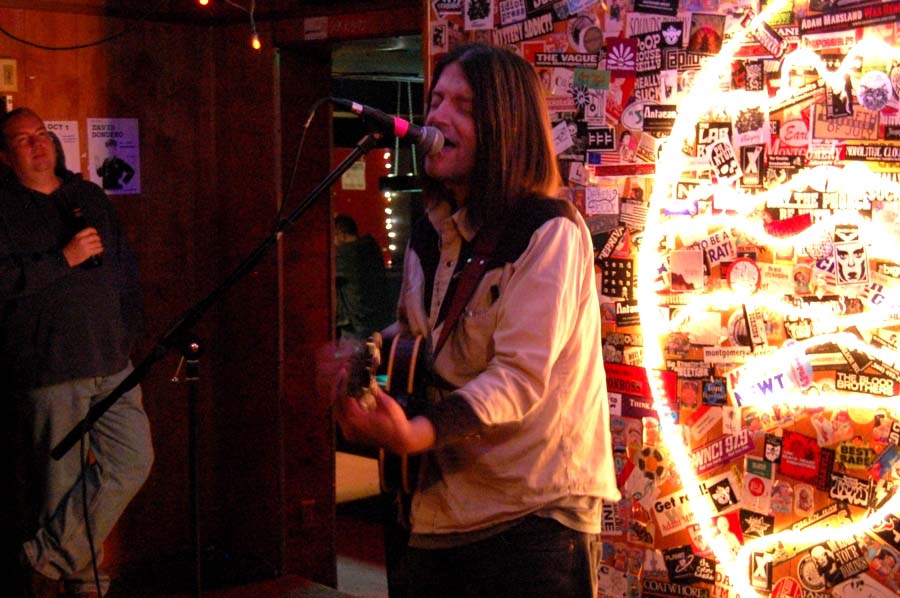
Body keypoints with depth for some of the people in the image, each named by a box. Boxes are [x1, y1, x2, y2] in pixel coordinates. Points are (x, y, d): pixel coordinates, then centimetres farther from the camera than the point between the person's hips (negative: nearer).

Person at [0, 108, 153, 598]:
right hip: (46, 368, -5)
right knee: (59, 481, -2)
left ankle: (48, 557, 8)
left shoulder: (89, 197, 18)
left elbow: (124, 268, 22)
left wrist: (127, 331, 13)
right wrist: (63, 259, -15)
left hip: (110, 361, 6)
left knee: (133, 457, -2)